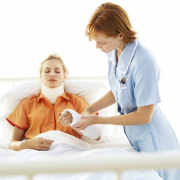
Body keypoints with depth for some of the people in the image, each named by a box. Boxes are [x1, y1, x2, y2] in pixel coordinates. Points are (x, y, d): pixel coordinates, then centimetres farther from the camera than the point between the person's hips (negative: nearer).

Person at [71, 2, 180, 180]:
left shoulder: (143, 61, -30)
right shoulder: (114, 54, -5)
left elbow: (144, 116, -24)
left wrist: (97, 120, -19)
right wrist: (89, 110, -3)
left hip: (152, 140, -7)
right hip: (132, 135, 7)